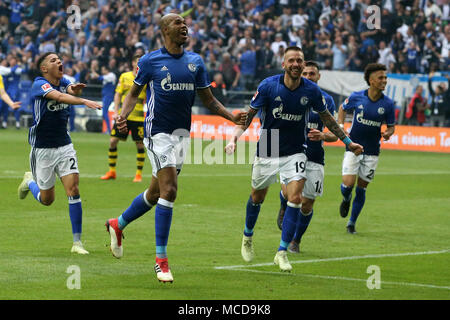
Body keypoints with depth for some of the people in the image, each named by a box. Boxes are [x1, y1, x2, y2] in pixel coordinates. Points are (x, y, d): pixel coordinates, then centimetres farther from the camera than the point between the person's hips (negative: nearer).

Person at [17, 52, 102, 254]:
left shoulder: (64, 83, 4)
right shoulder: (39, 85, -15)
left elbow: (71, 90, -19)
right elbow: (58, 96, -35)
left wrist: (75, 89, -44)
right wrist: (84, 101, -50)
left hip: (64, 146, 4)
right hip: (43, 148, -4)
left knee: (73, 190, -11)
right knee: (46, 199, 8)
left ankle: (77, 242, -6)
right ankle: (30, 182, 43)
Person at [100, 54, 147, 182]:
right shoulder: (124, 77, 7)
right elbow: (118, 94, 11)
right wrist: (116, 111, 2)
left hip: (138, 117, -2)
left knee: (140, 144, -3)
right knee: (113, 141, -1)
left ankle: (139, 174, 9)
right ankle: (112, 171, 13)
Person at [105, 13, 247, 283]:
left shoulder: (196, 62, 8)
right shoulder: (150, 61, -4)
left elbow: (208, 99, 13)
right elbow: (134, 92, 5)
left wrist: (232, 116, -2)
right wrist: (124, 115, -14)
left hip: (181, 132, 6)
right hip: (157, 131, -6)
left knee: (156, 193, 14)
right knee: (169, 190, -17)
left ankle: (118, 225, 40)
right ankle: (161, 260, -11)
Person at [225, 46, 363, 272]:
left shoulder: (311, 90, -9)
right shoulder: (268, 86, -14)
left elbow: (326, 118, 8)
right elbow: (249, 115, -8)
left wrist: (348, 142, 10)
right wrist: (235, 137, -24)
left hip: (295, 153, 1)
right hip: (267, 151, 0)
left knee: (295, 198, -16)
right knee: (257, 197, 14)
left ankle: (282, 253, -9)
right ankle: (247, 237, 43)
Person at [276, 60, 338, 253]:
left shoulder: (326, 100, 2)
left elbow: (335, 134, 1)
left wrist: (322, 136, -20)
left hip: (315, 158, 1)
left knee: (307, 203, 0)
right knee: (289, 192, -22)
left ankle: (296, 241, 25)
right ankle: (284, 208, 17)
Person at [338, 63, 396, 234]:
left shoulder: (388, 104, -5)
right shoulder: (356, 97, -7)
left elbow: (391, 126, 6)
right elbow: (343, 108, 13)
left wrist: (388, 133, -16)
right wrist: (340, 127, 0)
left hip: (372, 152, 1)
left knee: (361, 188, 5)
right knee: (348, 183, -13)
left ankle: (352, 222, 21)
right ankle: (346, 199, 24)